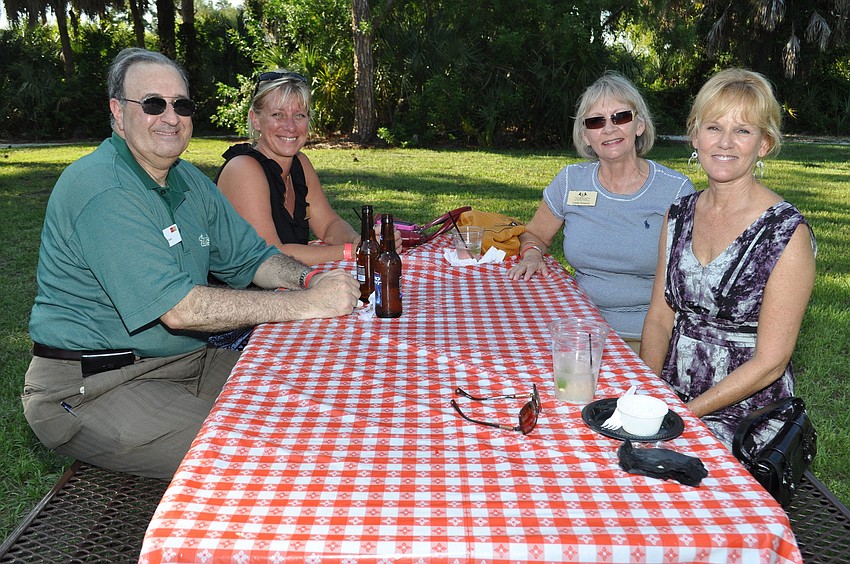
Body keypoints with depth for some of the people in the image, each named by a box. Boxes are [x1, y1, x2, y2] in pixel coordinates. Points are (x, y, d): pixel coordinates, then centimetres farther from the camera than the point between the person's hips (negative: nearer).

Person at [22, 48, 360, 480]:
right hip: (88, 390, -9)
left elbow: (251, 257, 11)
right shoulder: (101, 189, -22)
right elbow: (178, 308, -29)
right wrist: (309, 303, -28)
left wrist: (311, 278, -12)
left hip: (184, 361, 9)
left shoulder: (189, 181, 9)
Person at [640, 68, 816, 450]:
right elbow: (660, 318, 6)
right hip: (671, 396, 5)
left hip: (745, 417, -5)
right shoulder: (679, 215, 4)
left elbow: (770, 362, -14)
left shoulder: (787, 233, -14)